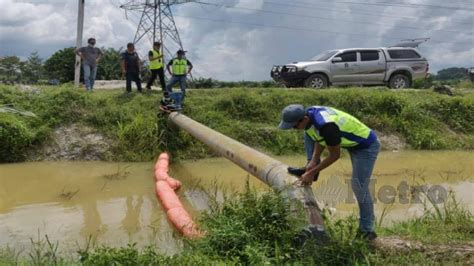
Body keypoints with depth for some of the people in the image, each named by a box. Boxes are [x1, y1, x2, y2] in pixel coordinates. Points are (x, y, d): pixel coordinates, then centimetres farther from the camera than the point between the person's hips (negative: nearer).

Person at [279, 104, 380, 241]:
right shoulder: (310, 113, -12)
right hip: (351, 141, 9)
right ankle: (310, 167, 10)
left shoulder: (326, 125, -37)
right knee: (309, 131, 5)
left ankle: (367, 229, 1)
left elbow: (335, 155, -24)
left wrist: (312, 172, -17)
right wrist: (313, 161, -6)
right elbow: (320, 138, 4)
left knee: (359, 185, -14)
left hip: (366, 146, -9)